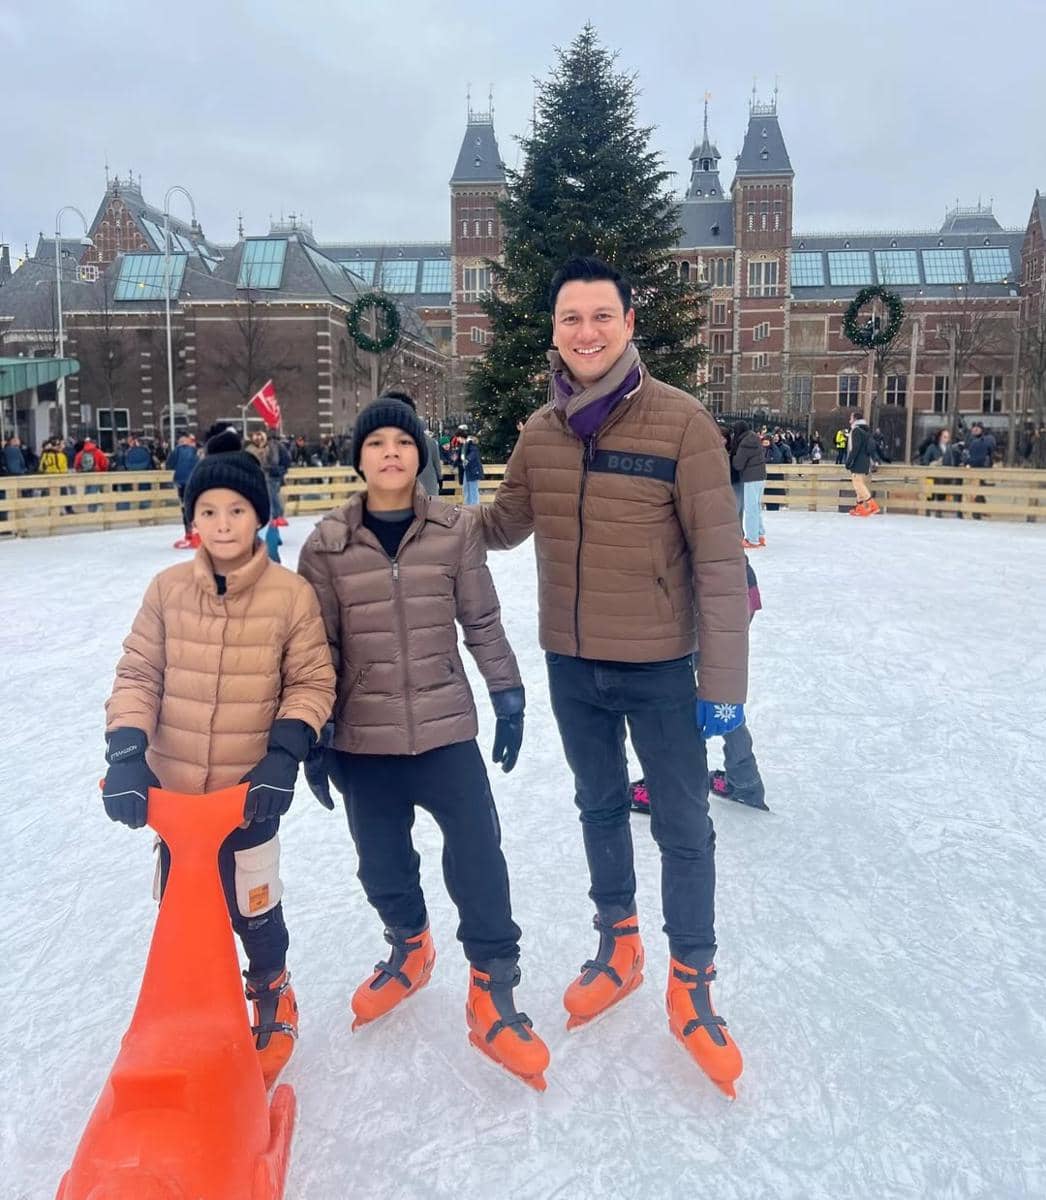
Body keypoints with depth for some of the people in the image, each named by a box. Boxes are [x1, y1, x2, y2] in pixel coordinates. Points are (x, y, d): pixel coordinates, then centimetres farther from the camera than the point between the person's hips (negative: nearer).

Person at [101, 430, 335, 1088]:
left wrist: (283, 755, -15)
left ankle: (272, 997, 42)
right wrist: (126, 754, -11)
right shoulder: (167, 589, -4)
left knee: (252, 910, 11)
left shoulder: (292, 594, -12)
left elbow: (313, 683, -5)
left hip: (250, 794, -3)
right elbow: (138, 676, 0)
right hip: (172, 790, 3)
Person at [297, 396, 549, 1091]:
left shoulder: (456, 530, -4)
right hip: (364, 740, 1)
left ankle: (492, 995, 19)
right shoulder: (328, 544, -3)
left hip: (447, 729, -1)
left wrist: (507, 695, 6)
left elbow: (483, 621, 3)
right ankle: (409, 949, 46)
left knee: (478, 859, -2)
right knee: (383, 864, 16)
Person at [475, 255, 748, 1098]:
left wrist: (723, 681, -16)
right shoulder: (541, 431, 0)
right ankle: (618, 948, 44)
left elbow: (720, 560, -15)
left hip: (659, 665, -4)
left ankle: (692, 987, 30)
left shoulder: (680, 421, -15)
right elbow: (504, 524, 11)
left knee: (682, 825, 8)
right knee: (600, 806, 21)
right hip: (571, 663, 5)